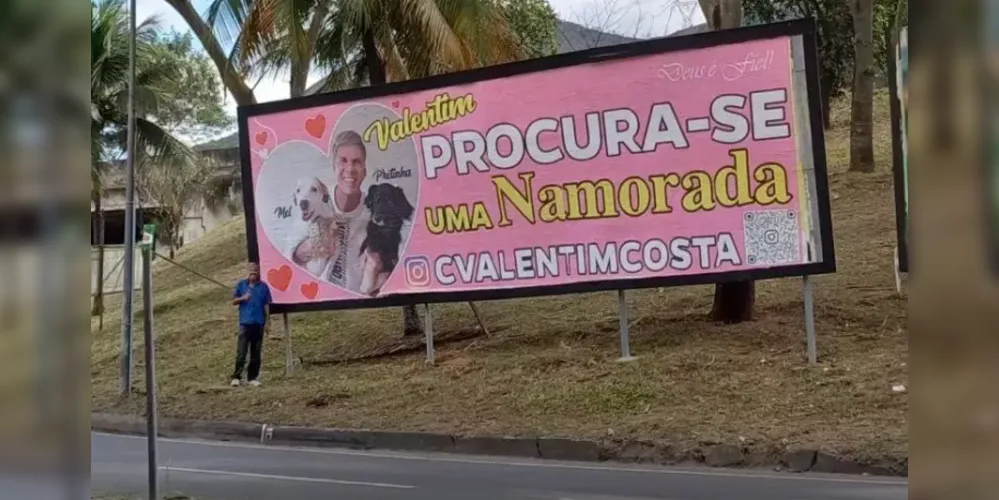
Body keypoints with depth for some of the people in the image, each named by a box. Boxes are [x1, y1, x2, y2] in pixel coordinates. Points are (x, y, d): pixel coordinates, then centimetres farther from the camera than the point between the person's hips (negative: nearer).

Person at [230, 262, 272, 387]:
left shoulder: (263, 286, 5)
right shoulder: (241, 284, 5)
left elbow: (266, 305, 6)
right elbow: (234, 301, 8)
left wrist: (266, 322, 3)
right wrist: (243, 298, -13)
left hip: (258, 323, 1)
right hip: (245, 323, -1)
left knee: (256, 353, 6)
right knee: (241, 352, -7)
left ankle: (253, 377, 12)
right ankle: (236, 376, -3)